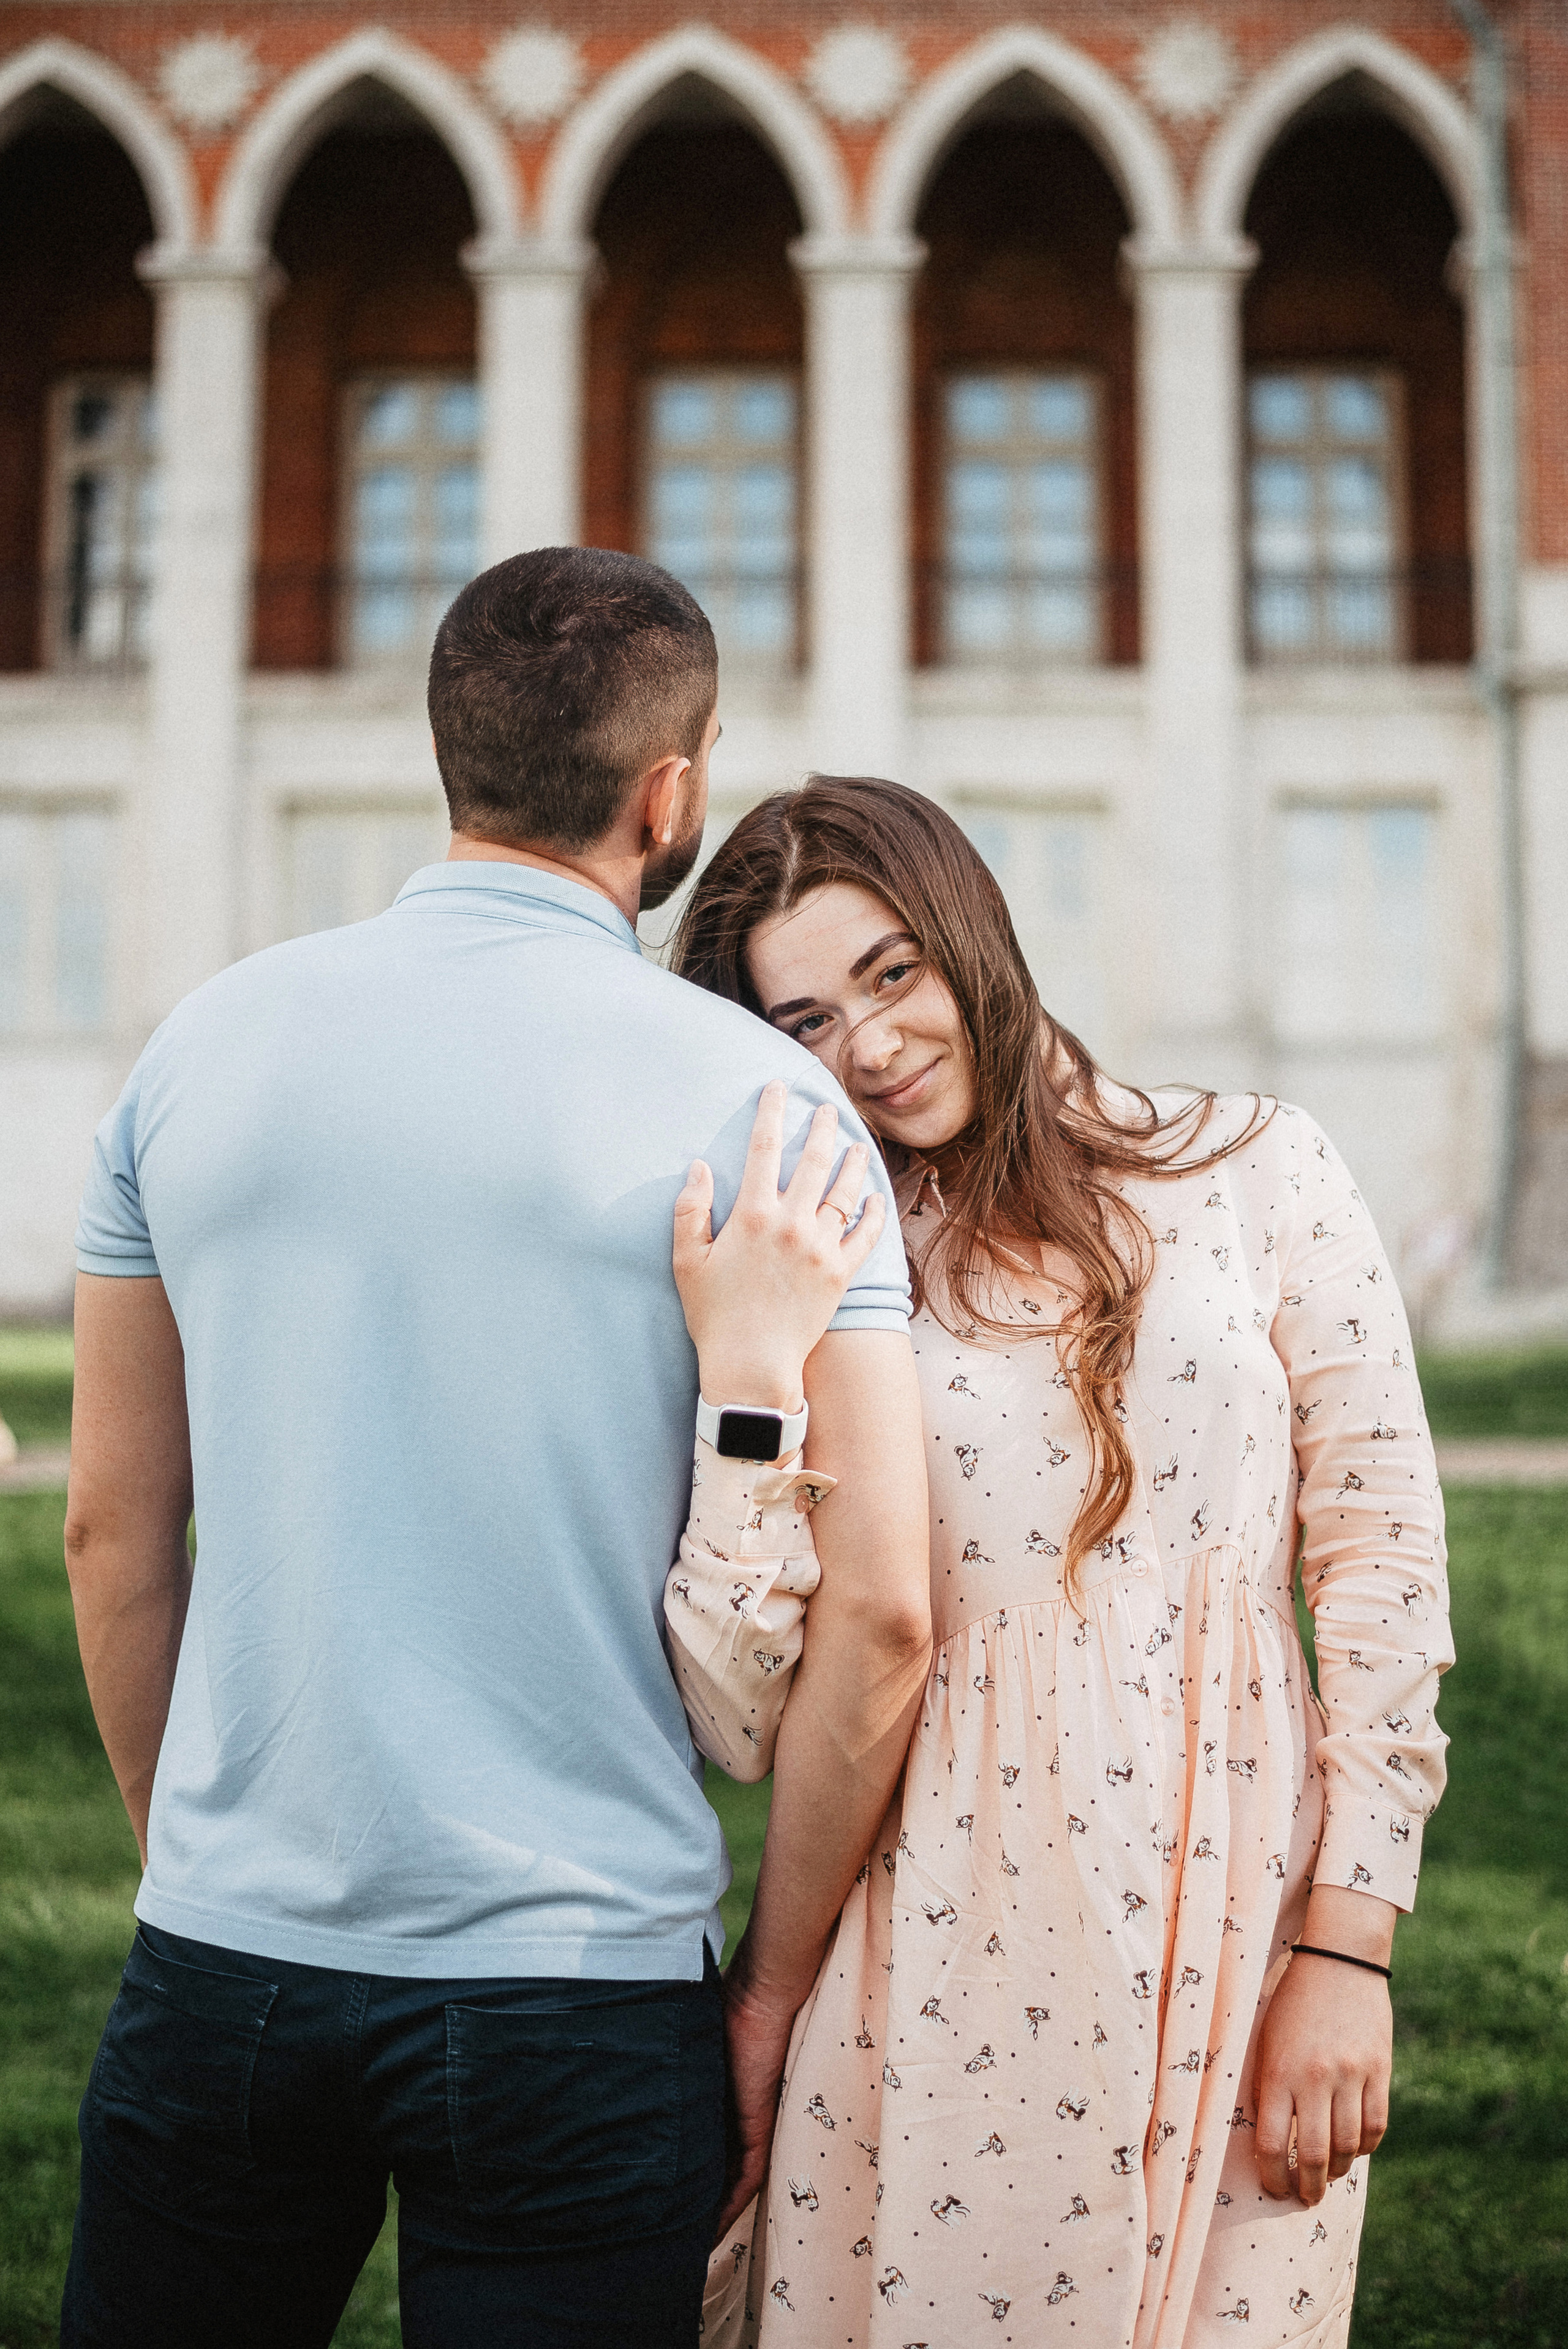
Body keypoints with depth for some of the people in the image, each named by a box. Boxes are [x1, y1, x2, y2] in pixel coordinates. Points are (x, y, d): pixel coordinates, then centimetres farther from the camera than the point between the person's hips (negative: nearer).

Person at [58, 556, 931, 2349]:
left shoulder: (205, 1043, 1)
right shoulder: (756, 1100, -9)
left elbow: (114, 1532, 7)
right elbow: (879, 1610, -12)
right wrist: (776, 1987, 0)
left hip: (221, 1955, 3)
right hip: (579, 1984, -3)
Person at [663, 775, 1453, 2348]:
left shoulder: (1254, 1177, 2)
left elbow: (1386, 1565, 0)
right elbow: (738, 1730, -4)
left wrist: (1345, 1953, -4)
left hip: (1227, 1923, 0)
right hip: (932, 1961, 1)